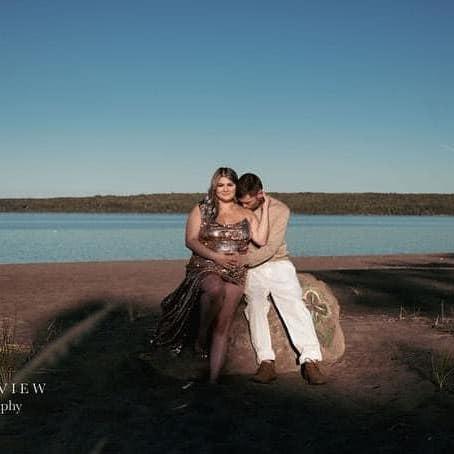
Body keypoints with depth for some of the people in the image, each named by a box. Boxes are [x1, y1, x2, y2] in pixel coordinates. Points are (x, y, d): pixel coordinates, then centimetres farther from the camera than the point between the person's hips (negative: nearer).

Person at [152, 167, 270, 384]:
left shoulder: (246, 214, 13)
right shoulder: (201, 210, 9)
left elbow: (261, 240, -2)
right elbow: (190, 241, -1)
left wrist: (265, 208, -2)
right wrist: (215, 256, -13)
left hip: (235, 273, 2)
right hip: (205, 268, -2)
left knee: (222, 328, -4)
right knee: (216, 290, -38)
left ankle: (214, 378, -2)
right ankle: (201, 336, -14)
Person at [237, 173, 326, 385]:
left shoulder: (280, 210, -7)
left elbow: (269, 248, -14)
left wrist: (241, 260, -22)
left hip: (278, 264, -1)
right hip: (251, 270, 1)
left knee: (295, 304, -21)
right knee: (255, 305, -25)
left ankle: (310, 361, -25)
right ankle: (266, 362, -33)